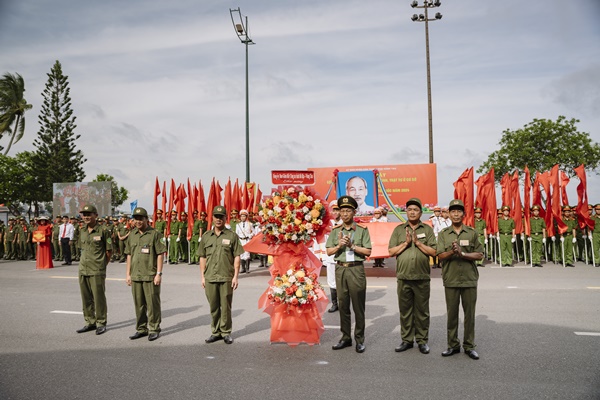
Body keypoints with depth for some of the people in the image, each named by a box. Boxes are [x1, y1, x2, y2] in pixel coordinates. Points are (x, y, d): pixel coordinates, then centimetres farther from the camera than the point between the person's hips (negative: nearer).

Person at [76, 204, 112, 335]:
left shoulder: (102, 231, -8)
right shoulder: (82, 232, 11)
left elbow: (108, 251, -4)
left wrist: (101, 265, 2)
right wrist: (85, 262, 10)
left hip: (97, 271, -6)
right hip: (83, 270, 6)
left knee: (99, 298, 0)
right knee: (86, 298, 13)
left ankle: (101, 323, 12)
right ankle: (90, 322, 25)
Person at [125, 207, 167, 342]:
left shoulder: (155, 234, -6)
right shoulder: (132, 235, 11)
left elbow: (160, 255, -8)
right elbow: (129, 255, 15)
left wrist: (159, 274, -13)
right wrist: (128, 274, 11)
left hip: (151, 276, -5)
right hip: (135, 275, 5)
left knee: (152, 303, 1)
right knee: (139, 304, 13)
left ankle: (154, 329, 13)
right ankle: (141, 329, 26)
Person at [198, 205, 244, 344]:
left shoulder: (232, 236, 2)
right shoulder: (206, 236, 10)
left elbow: (237, 257, 1)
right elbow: (202, 258, 12)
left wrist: (235, 276, -5)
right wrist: (202, 277, 7)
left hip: (226, 277, -2)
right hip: (210, 278, 2)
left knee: (226, 306, 4)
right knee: (213, 307, 10)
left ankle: (226, 332, 17)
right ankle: (215, 332, 23)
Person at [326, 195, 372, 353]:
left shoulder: (362, 230, 1)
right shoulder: (335, 231, 9)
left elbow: (368, 252, -5)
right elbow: (329, 251, 6)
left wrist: (352, 245, -14)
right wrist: (339, 245, -11)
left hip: (356, 269, -3)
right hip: (340, 269, 3)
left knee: (358, 306, 2)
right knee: (343, 306, 10)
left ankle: (360, 340, 13)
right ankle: (345, 338, 21)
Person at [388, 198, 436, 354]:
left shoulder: (427, 230, 6)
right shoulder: (399, 229, 8)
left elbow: (433, 252, -3)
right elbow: (391, 251, 2)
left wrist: (418, 242, -11)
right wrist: (406, 243, -9)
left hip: (422, 277, -1)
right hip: (403, 277, 1)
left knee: (422, 311, 6)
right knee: (405, 310, 8)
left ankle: (422, 340, 18)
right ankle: (407, 340, 19)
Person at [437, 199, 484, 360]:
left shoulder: (472, 233, 4)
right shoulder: (443, 234, 5)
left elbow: (479, 255, -1)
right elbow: (440, 255, -3)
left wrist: (462, 253, -15)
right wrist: (452, 252, -22)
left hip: (469, 279, 0)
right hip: (450, 280, 0)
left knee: (469, 314, 6)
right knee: (452, 313, 7)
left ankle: (469, 346, 18)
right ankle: (453, 345, 19)